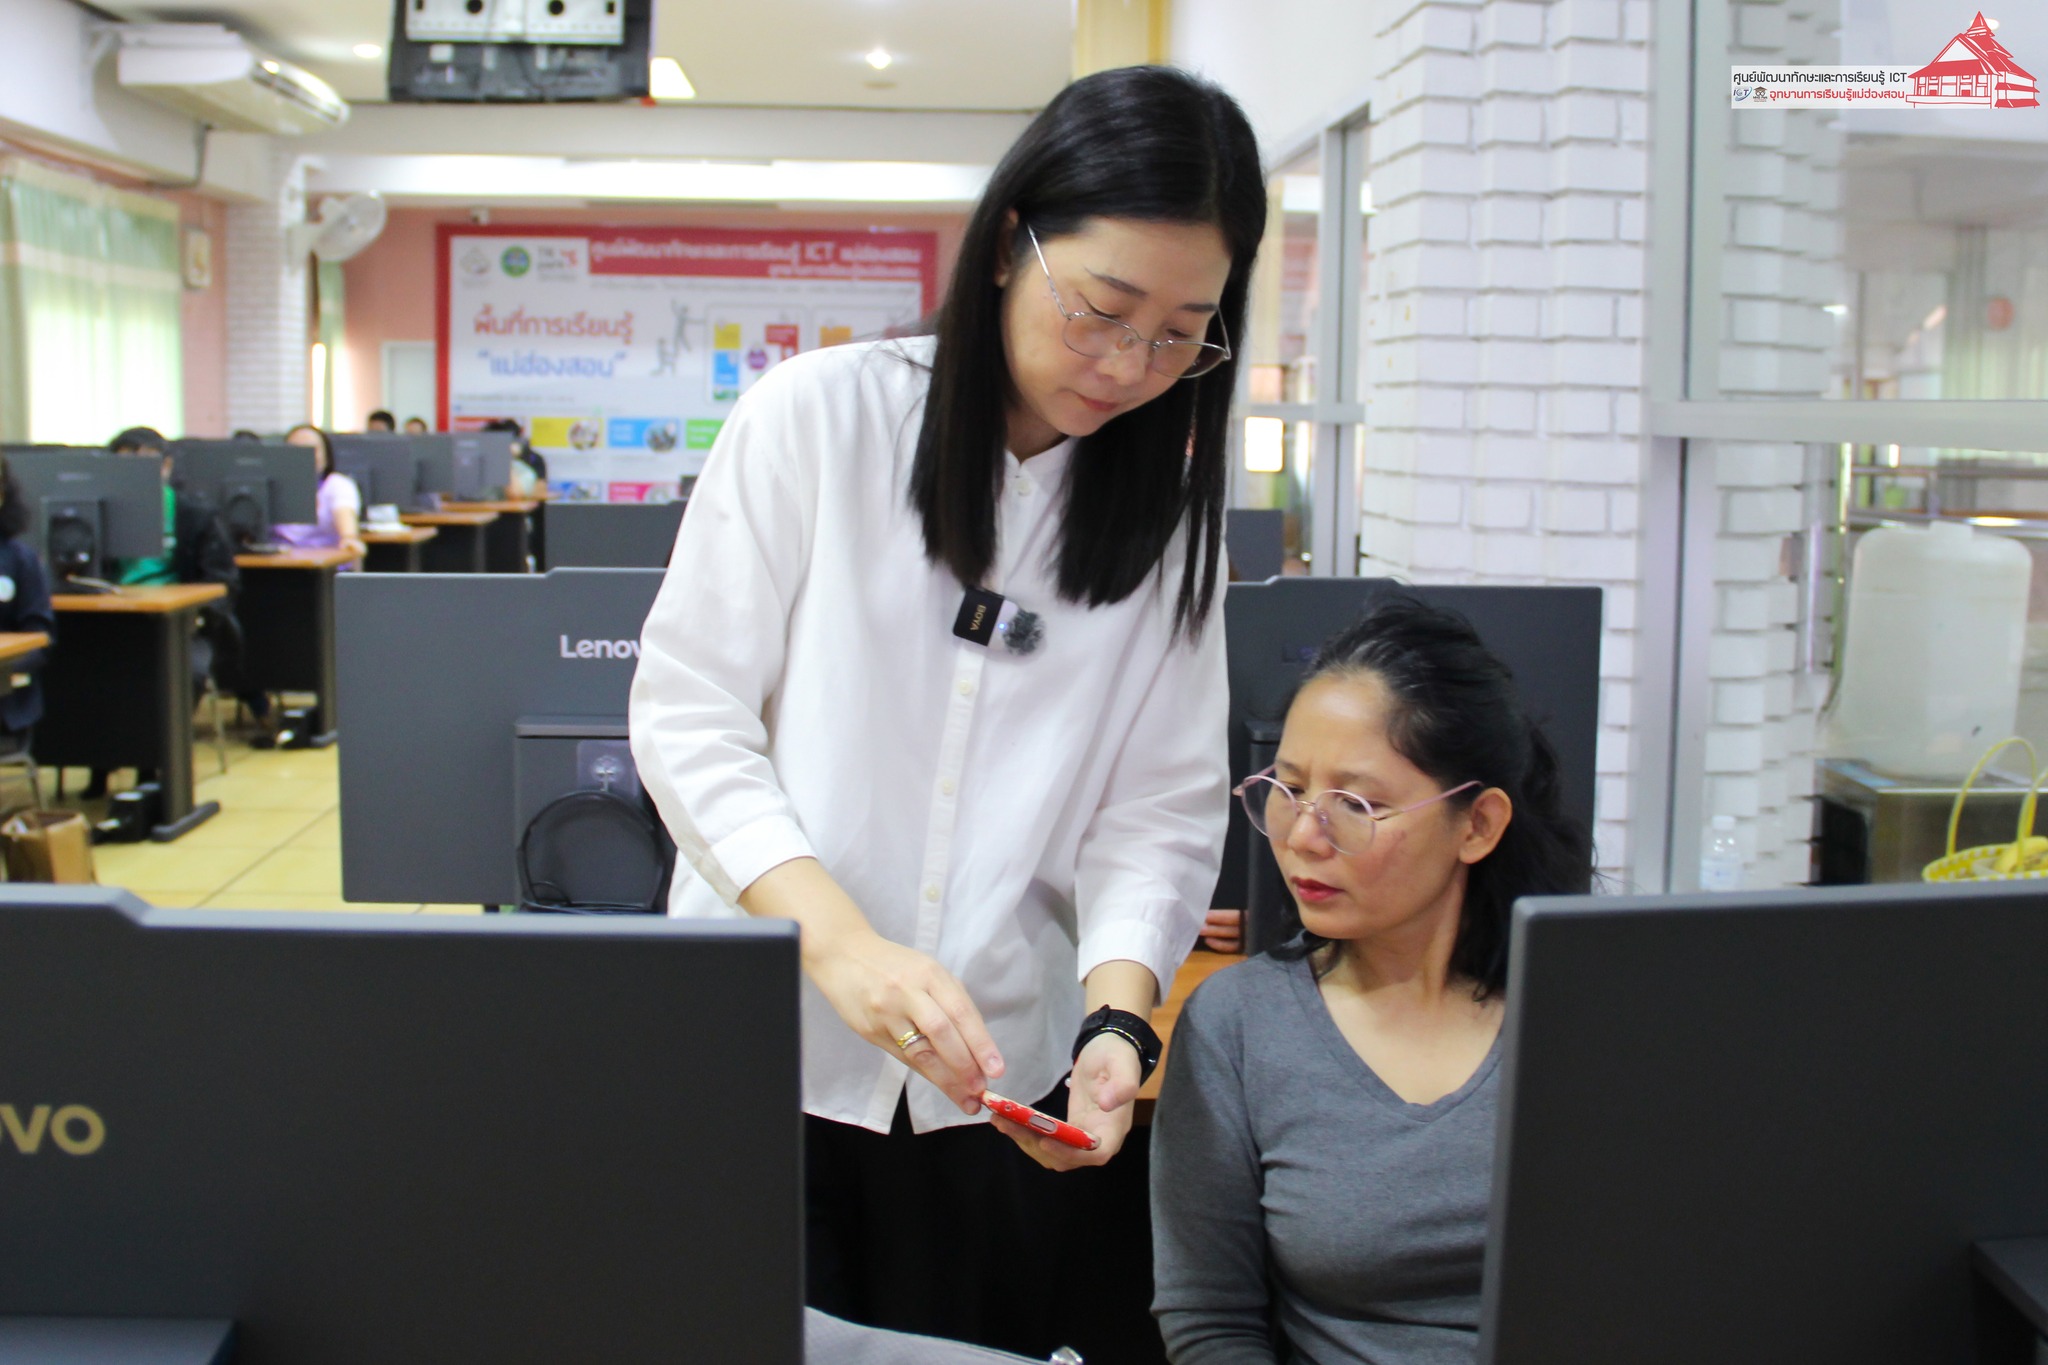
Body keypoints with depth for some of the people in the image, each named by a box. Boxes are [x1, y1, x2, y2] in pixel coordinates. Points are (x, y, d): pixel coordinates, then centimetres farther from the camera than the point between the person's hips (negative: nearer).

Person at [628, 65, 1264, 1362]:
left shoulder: (1168, 502, 2)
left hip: (1011, 1092, 2)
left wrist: (1117, 1019, -19)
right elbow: (686, 712, -9)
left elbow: (1163, 808, -1)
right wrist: (842, 942, -23)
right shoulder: (820, 416, -8)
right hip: (765, 1060, -2)